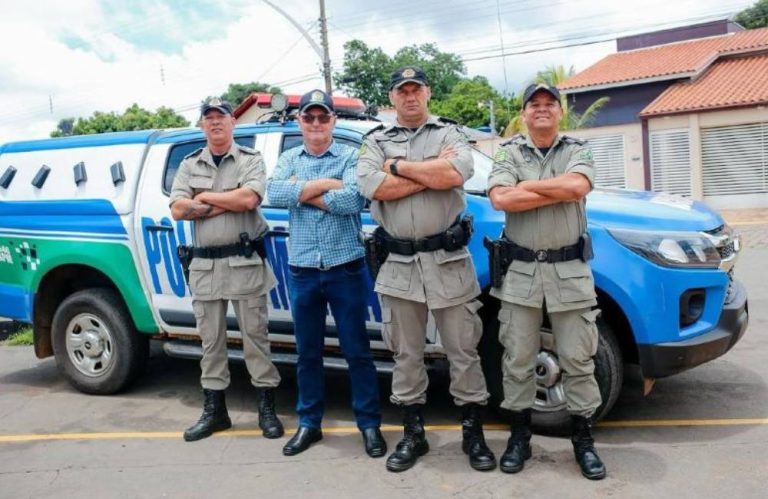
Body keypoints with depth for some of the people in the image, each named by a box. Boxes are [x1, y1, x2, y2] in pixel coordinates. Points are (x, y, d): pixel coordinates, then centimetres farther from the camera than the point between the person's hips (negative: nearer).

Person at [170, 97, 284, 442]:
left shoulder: (251, 160, 3)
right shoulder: (189, 165, 12)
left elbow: (249, 198, -16)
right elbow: (178, 210, -2)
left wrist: (205, 197, -5)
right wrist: (228, 203, -8)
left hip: (245, 262, -3)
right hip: (205, 264, 4)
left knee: (255, 335, 2)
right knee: (211, 340, 9)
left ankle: (267, 408, 11)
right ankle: (213, 410, 20)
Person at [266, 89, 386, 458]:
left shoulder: (351, 157, -1)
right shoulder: (289, 160, 9)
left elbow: (352, 201, -19)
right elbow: (274, 195, -11)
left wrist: (301, 191, -11)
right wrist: (327, 184, -14)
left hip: (346, 269, -3)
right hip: (301, 272, 3)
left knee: (357, 350, 5)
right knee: (307, 351, 13)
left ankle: (370, 424, 18)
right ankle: (309, 423, 27)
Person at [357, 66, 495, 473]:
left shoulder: (450, 133, 7)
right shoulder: (375, 141, 10)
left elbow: (456, 174, -15)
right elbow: (374, 188, -10)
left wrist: (398, 166, -8)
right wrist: (432, 171, -9)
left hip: (448, 260, -1)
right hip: (399, 264, 2)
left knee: (463, 350, 5)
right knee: (406, 354, 10)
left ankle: (473, 432, 20)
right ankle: (412, 433, 25)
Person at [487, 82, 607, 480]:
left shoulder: (577, 150, 7)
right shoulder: (509, 153, 5)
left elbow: (578, 185, -16)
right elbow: (500, 199, -14)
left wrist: (525, 185, -9)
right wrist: (560, 192, -12)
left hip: (569, 271, 0)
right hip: (520, 271, 0)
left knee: (577, 359, 6)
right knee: (518, 360, 7)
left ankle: (583, 438, 21)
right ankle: (519, 435, 22)